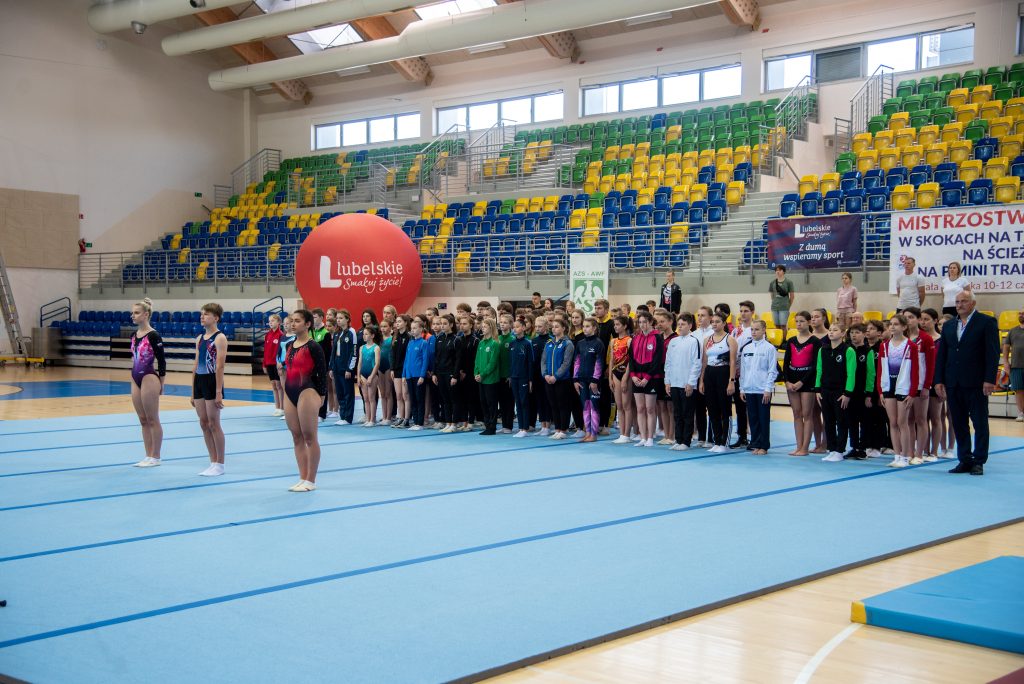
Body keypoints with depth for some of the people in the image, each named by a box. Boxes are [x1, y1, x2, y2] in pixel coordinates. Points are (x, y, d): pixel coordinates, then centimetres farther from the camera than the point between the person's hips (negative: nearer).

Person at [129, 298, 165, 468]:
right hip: (136, 379, 8)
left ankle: (155, 457, 7)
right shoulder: (134, 335, 9)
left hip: (149, 379, -8)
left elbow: (161, 360, -10)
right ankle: (148, 456, 17)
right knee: (143, 420, 11)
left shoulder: (153, 336, -13)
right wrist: (133, 379, 17)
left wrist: (161, 383, -7)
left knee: (152, 420, 0)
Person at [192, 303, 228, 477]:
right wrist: (193, 392, 14)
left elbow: (219, 366, -14)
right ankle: (213, 463, 16)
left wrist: (219, 393, -19)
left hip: (212, 381, -7)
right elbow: (196, 365, 15)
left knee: (214, 424, -3)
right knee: (204, 424, 8)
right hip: (199, 381, 7)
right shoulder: (200, 338, 13)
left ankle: (220, 465, 6)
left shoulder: (219, 338, -9)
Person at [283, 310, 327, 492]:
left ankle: (311, 480, 5)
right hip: (290, 394, 8)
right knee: (297, 437, 11)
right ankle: (303, 478, 18)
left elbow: (322, 372, -9)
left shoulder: (313, 346, -10)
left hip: (307, 393, -8)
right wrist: (286, 389, 15)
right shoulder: (290, 345, 11)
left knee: (309, 437, -2)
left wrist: (321, 395, -8)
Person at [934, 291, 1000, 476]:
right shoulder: (948, 326, 14)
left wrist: (989, 380, -14)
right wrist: (939, 380, 5)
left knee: (980, 424, 1)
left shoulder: (987, 322, -2)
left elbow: (993, 353, -7)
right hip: (953, 384, 5)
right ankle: (965, 460, 14)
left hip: (976, 383, -5)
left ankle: (979, 461, 6)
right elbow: (941, 355, 13)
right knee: (959, 424, 8)